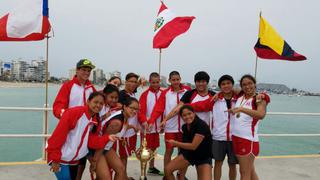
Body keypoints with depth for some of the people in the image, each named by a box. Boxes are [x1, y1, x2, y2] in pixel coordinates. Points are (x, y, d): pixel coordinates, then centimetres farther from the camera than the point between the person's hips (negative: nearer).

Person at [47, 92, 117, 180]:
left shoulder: (95, 120, 1)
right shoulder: (74, 112, -20)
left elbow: (91, 141, -5)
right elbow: (58, 135, -21)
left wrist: (107, 138, -19)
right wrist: (55, 158, -19)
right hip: (61, 159, -7)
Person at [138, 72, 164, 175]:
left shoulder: (162, 94, 3)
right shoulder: (145, 94, -11)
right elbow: (141, 110, -20)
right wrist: (144, 121, -37)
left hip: (157, 127, 5)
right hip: (147, 127, -5)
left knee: (153, 148, 19)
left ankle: (151, 168, 38)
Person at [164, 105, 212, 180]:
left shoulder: (202, 126, -26)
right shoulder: (184, 127, -4)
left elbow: (193, 146, -27)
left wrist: (175, 143, -20)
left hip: (204, 158, -5)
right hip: (188, 154, 5)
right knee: (167, 169, -5)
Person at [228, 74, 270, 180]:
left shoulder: (259, 99, -9)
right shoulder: (239, 96, 7)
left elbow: (261, 114, -30)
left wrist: (241, 109, -40)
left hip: (249, 139, -6)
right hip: (236, 137, 6)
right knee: (250, 171, 20)